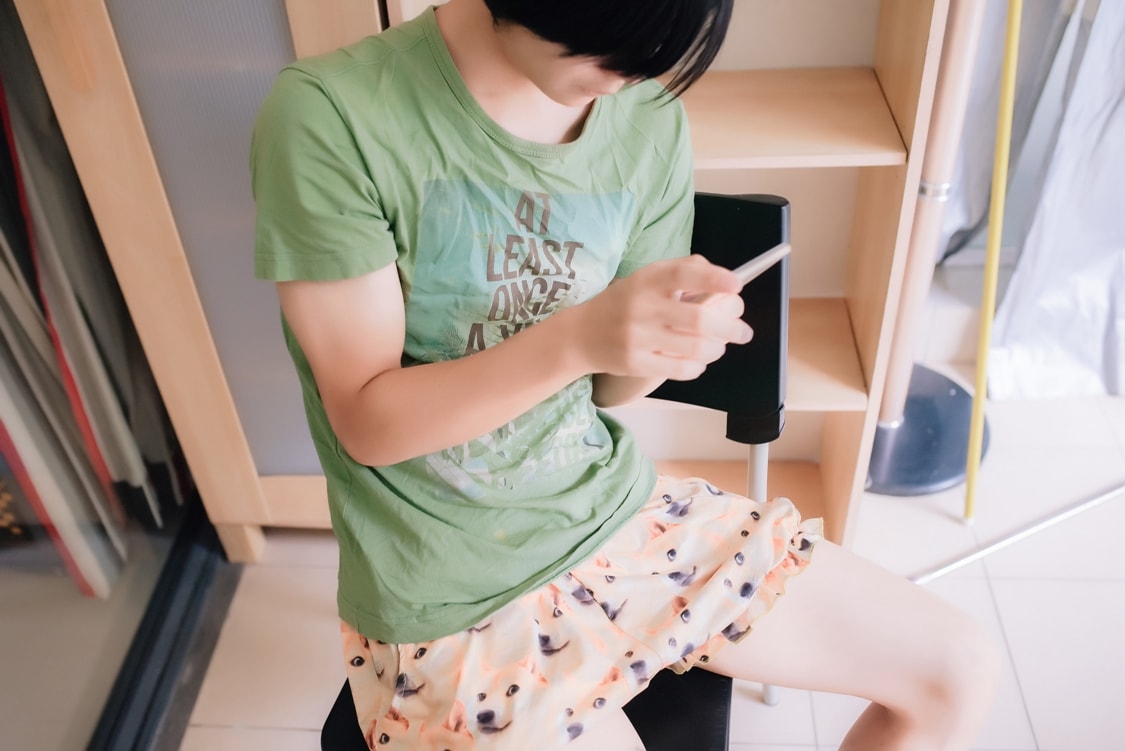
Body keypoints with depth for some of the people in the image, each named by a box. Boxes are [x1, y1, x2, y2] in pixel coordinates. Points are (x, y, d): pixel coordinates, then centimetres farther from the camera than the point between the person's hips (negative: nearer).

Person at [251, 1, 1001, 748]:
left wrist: (675, 329, -19)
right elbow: (367, 423, -17)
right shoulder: (332, 115, -18)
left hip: (617, 508, 5)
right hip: (451, 595, -4)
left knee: (959, 671, 6)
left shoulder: (650, 120, -4)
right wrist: (577, 337, -32)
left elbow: (612, 385, 4)